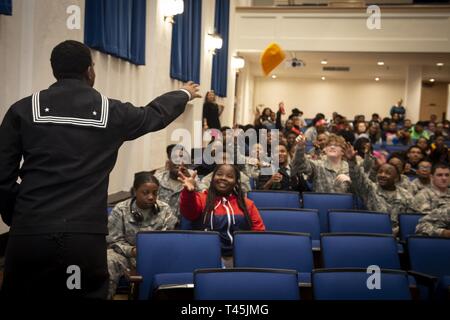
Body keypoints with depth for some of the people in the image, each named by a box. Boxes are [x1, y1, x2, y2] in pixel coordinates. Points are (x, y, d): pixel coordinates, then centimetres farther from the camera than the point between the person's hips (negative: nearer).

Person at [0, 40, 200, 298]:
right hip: (85, 236, 0)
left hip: (30, 233, 1)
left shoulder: (23, 110, 5)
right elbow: (155, 114, 26)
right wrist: (185, 94, 45)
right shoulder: (111, 112, 6)